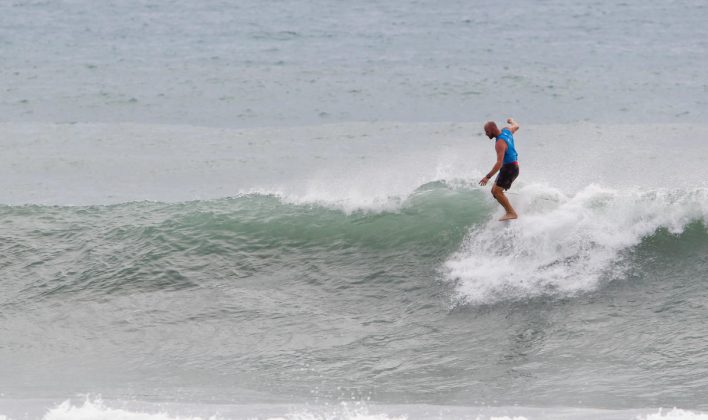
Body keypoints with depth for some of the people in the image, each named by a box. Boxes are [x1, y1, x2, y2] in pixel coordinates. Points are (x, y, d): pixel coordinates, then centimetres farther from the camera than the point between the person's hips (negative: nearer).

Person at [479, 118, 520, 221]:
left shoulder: (500, 143, -27)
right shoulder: (506, 130, 0)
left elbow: (499, 163, -34)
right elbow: (516, 126, 23)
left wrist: (488, 177, -38)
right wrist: (511, 121, 47)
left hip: (510, 168, -10)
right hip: (513, 166, 10)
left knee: (497, 191, -16)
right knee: (494, 191, 10)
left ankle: (511, 213, -16)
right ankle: (510, 211, 9)